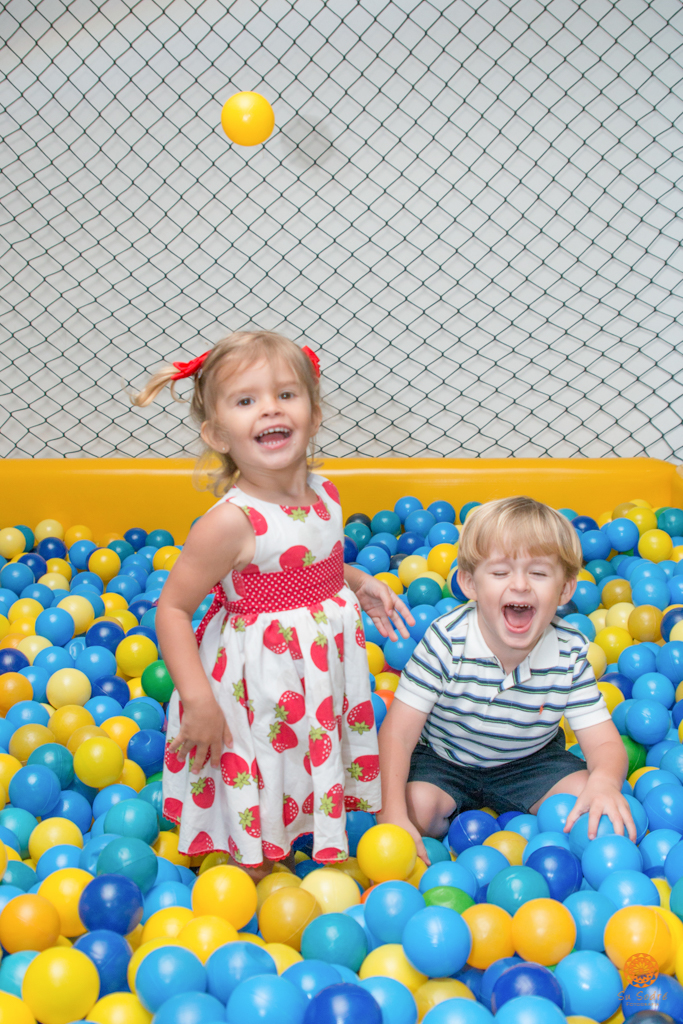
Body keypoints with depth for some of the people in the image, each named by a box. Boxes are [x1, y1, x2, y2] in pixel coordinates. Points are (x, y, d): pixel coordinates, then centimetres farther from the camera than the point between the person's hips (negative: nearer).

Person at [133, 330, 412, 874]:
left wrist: (359, 582, 3)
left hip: (327, 672, 7)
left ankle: (331, 856, 51)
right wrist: (198, 700, -24)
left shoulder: (324, 494, -5)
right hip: (261, 685, -7)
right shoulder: (230, 522, -27)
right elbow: (173, 609, -20)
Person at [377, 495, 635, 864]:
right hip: (443, 760, -2)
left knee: (588, 804, -20)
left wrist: (605, 780, -46)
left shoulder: (570, 653, -20)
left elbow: (604, 743, -19)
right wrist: (394, 816, -39)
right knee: (415, 805, -29)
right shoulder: (446, 641, -27)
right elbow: (397, 734, -26)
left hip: (530, 761, 2)